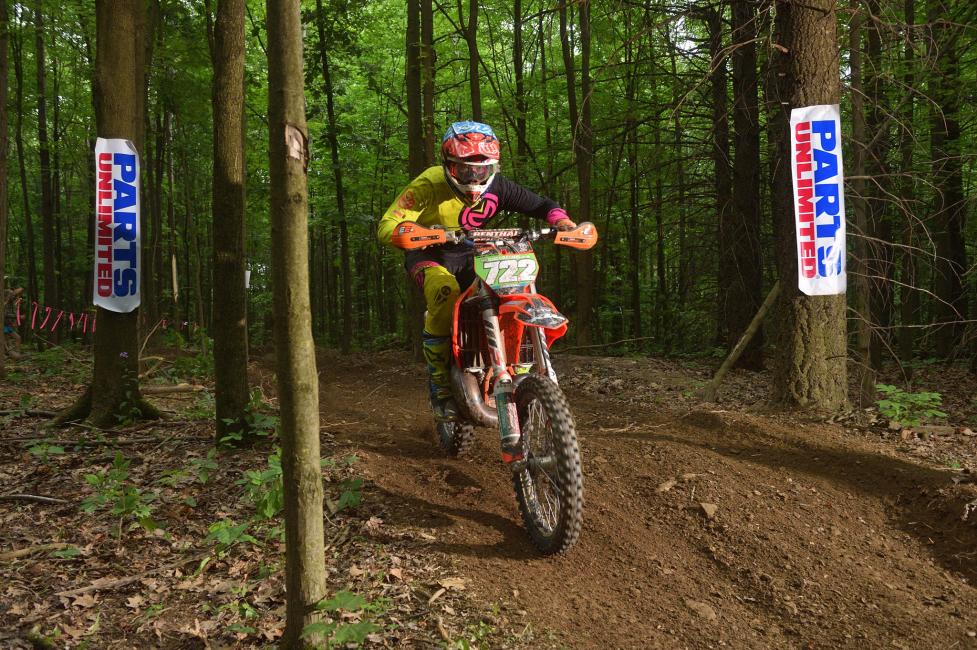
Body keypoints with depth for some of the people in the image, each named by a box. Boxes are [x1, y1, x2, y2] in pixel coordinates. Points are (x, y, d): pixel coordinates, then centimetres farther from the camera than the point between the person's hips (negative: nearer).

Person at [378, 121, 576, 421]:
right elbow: (386, 227, -31)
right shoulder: (429, 185, -24)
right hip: (430, 255, -4)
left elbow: (540, 204, -5)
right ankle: (439, 382, -23)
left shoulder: (496, 187, -14)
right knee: (445, 292, -36)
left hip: (470, 254, 4)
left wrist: (561, 220, -28)